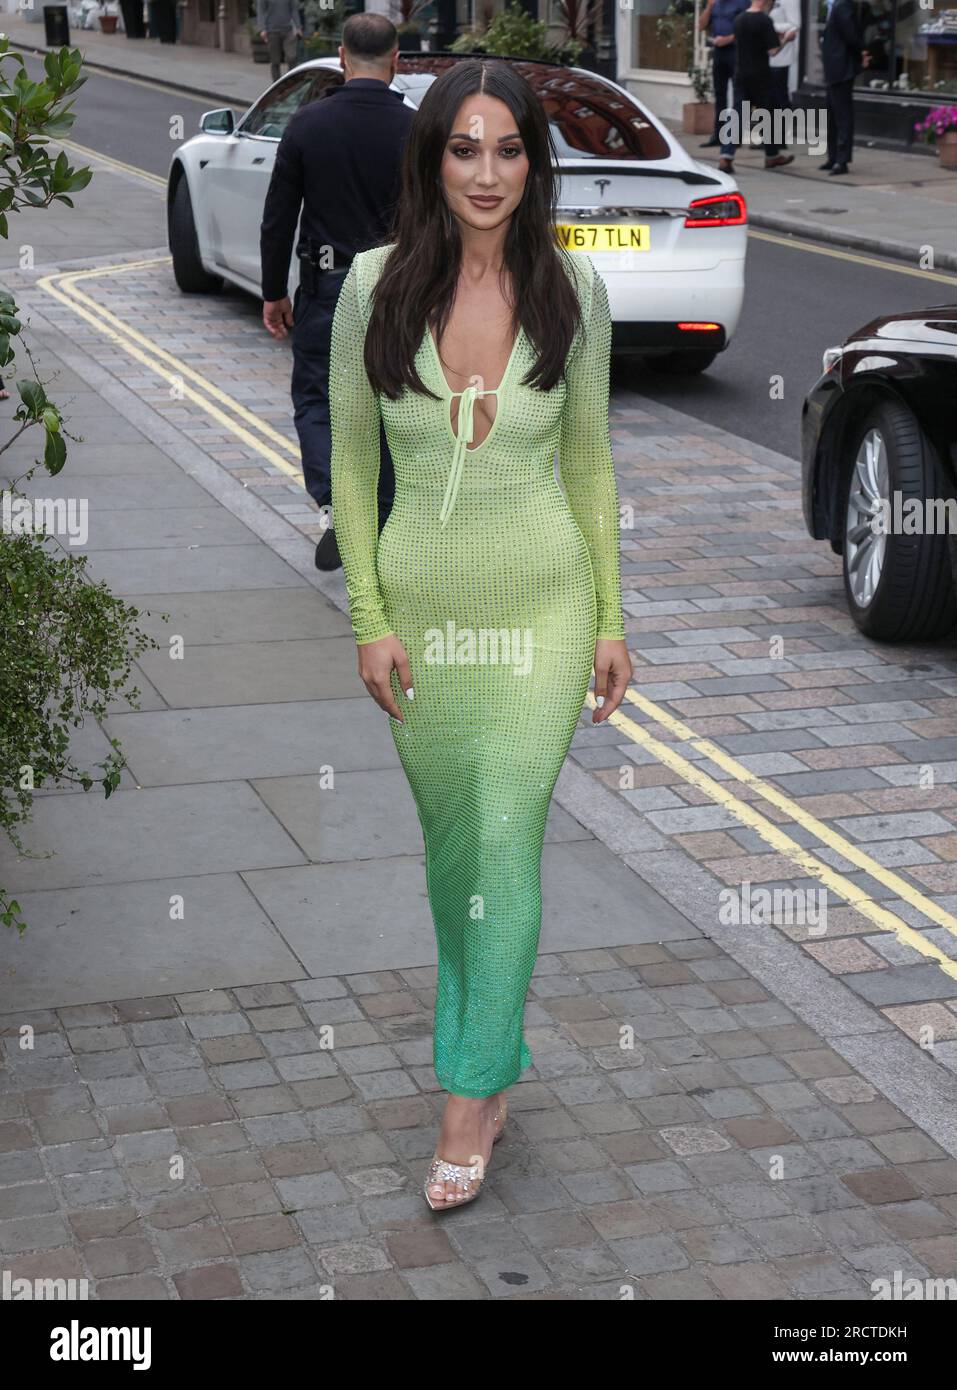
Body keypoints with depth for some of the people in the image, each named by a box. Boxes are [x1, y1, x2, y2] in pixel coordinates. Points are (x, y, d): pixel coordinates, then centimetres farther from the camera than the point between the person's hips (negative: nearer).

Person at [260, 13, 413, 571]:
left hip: (325, 288, 0)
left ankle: (336, 504, -10)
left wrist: (275, 292, 9)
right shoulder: (415, 130, -7)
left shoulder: (308, 123, -4)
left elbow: (278, 217, -1)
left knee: (315, 400, 12)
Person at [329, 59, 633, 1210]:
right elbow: (351, 461, 1)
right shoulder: (376, 285, -5)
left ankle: (469, 1101, 6)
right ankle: (498, 1052, 33)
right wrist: (369, 619, -3)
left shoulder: (573, 289, -4)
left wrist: (610, 619, 4)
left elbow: (589, 458, 5)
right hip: (421, 599, 1)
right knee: (450, 842, 13)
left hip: (542, 602, -1)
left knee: (506, 841, -6)